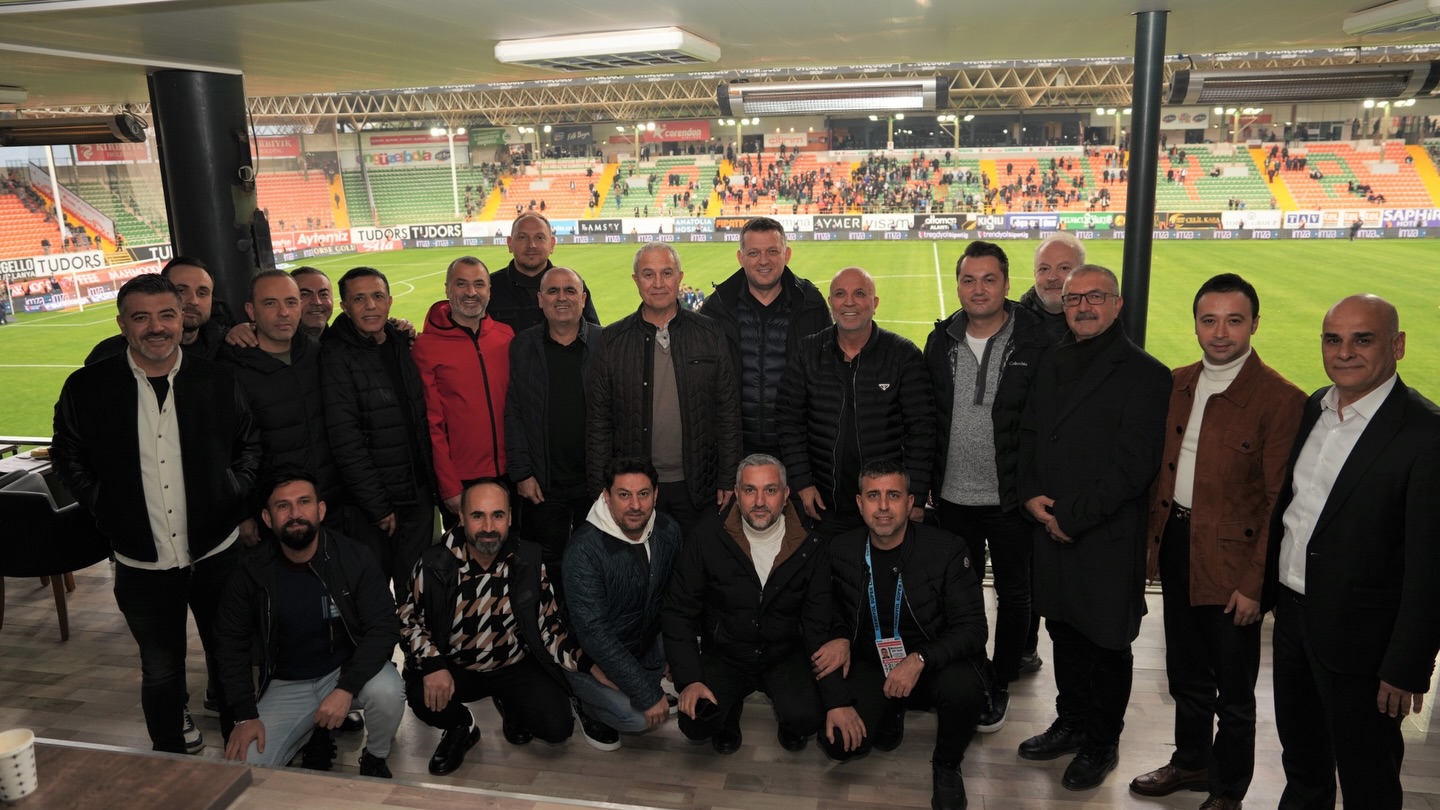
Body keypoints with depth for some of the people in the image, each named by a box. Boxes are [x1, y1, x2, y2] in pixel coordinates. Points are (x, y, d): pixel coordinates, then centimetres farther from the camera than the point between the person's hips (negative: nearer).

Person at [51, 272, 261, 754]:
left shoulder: (218, 381, -4)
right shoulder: (87, 387, -5)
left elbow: (250, 445, 9)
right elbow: (67, 457, 9)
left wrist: (233, 497, -2)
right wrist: (105, 509, 0)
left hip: (217, 553, 0)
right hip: (141, 563, 0)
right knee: (161, 672, 15)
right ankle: (170, 760, 35)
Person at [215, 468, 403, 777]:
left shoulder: (354, 558, -15)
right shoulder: (251, 569, -9)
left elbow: (383, 628, -16)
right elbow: (231, 642, 0)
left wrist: (346, 689, -29)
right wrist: (246, 715, -8)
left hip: (347, 670, -2)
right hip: (285, 686, 2)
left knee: (387, 690, -33)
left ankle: (375, 758, 1)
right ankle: (312, 729, 16)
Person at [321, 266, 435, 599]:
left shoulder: (402, 343, 5)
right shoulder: (336, 356, -13)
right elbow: (346, 442, -16)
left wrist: (432, 479, 7)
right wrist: (378, 506, -16)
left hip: (419, 494, 5)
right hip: (370, 505, -5)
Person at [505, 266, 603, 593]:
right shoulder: (522, 346, 3)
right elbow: (513, 414, 2)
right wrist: (522, 472, -4)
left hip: (596, 480, -1)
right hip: (542, 484, 1)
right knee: (549, 567, 11)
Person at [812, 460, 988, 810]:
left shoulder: (945, 549, -13)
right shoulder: (840, 551, -8)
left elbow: (972, 628, -14)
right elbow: (817, 624, -4)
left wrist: (920, 659, -31)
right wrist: (836, 701, -15)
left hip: (934, 664, -1)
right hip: (870, 665, 2)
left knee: (964, 689, -34)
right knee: (838, 743, -21)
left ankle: (946, 766, 1)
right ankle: (889, 714, 16)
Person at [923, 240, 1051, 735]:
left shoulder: (1035, 342, -9)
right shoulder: (941, 341, 3)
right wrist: (925, 483, 3)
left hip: (1010, 498, -3)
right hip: (952, 496, 3)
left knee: (1013, 594, 13)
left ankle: (1000, 685, 31)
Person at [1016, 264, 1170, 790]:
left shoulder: (1144, 374, -11)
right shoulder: (1052, 362, 10)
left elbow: (1134, 466, -16)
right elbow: (1029, 433, 14)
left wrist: (1071, 517, -15)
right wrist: (1032, 494, -2)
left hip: (1107, 537, -5)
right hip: (1051, 526, 6)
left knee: (1107, 644, 9)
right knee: (1065, 633, 18)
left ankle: (1102, 743, 28)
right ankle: (1071, 723, 37)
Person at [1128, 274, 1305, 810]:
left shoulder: (1281, 400, -15)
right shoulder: (1178, 384, 4)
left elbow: (1280, 503, -15)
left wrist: (1255, 583, -16)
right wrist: (1153, 541, 6)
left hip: (1231, 560, -5)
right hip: (1177, 547, 6)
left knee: (1233, 690, 12)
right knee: (1186, 674, 22)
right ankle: (1191, 762, 43)